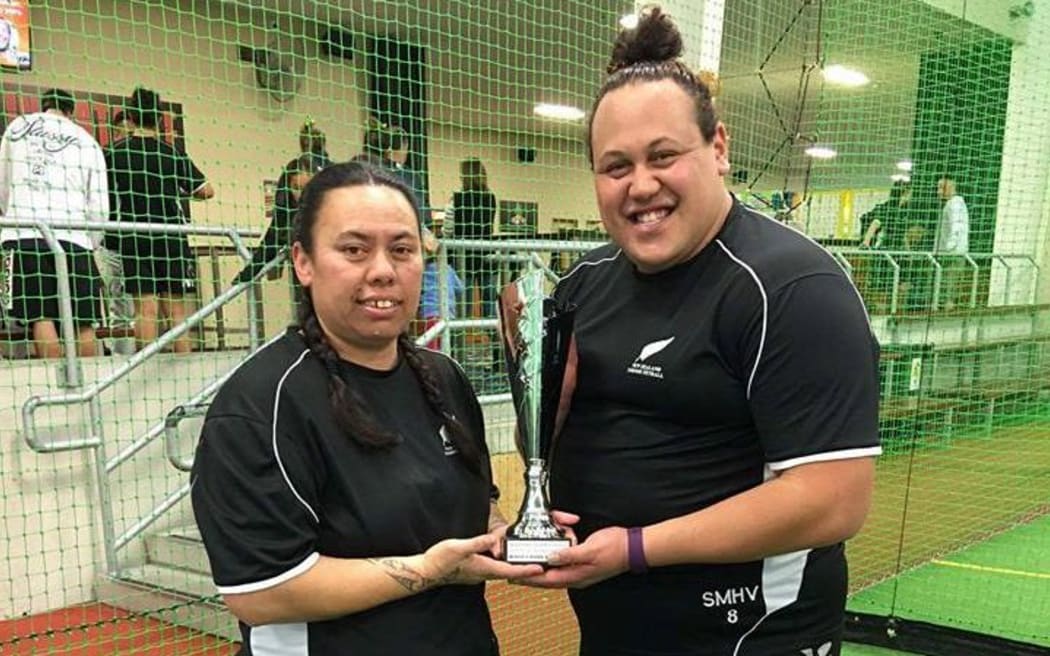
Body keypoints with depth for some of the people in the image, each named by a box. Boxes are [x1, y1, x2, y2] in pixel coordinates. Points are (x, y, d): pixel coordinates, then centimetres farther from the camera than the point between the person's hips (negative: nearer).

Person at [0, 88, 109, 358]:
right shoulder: (88, 142, 14)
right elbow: (99, 207, 8)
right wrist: (91, 244, 18)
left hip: (26, 233, 0)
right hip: (73, 235, 0)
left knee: (41, 316, -3)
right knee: (83, 323, 0)